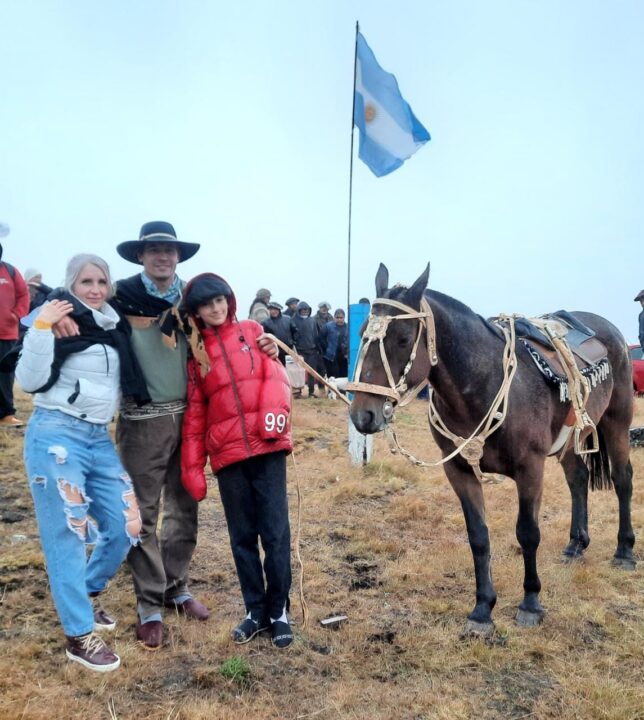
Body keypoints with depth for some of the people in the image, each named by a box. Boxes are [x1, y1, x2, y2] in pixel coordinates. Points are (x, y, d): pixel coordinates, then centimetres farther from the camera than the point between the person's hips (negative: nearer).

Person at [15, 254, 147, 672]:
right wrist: (42, 327, -21)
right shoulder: (58, 321, -6)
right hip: (56, 435, -6)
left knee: (125, 528, 7)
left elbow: (127, 381, 22)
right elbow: (30, 381, -14)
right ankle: (80, 636, 12)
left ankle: (87, 596, 33)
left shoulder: (115, 327, 11)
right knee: (67, 536, 0)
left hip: (100, 438, 7)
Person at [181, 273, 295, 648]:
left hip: (267, 445, -1)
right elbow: (195, 414, 9)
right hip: (227, 453, 2)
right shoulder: (196, 353, 11)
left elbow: (276, 376, -1)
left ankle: (279, 611, 17)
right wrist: (192, 467, 4)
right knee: (242, 536, 9)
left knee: (275, 531, 1)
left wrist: (274, 415, -19)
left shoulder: (253, 332, 10)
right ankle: (256, 610, 24)